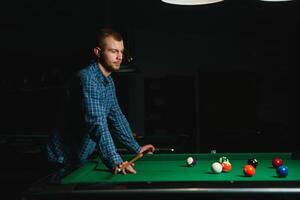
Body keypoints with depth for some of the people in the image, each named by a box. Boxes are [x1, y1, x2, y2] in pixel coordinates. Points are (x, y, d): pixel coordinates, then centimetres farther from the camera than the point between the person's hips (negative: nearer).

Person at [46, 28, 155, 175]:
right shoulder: (87, 78, -24)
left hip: (83, 159, 9)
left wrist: (136, 148, 17)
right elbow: (97, 123, -34)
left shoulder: (109, 81, 7)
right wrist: (115, 162, -42)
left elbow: (117, 117, 17)